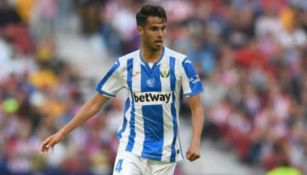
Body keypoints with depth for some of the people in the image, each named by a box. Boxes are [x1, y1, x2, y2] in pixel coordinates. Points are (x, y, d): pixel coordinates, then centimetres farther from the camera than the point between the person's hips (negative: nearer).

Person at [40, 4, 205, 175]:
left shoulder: (180, 63, -5)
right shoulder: (125, 65, 0)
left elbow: (196, 107, -5)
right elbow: (96, 103, 7)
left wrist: (196, 143, -21)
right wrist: (62, 133, 3)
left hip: (165, 153, 0)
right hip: (131, 147, 0)